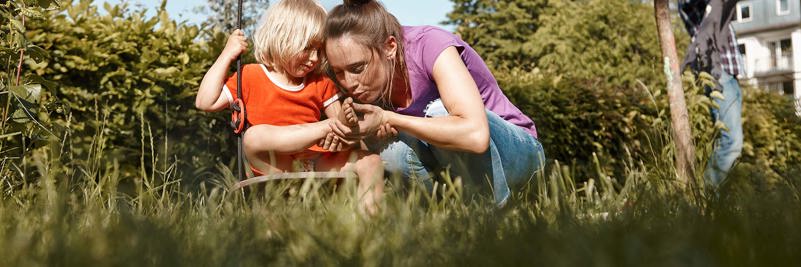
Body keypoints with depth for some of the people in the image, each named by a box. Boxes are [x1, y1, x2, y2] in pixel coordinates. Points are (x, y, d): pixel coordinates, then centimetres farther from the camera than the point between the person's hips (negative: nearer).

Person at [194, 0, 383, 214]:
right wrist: (227, 55, -2)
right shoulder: (251, 77, 6)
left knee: (370, 161, -16)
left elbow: (340, 122, 14)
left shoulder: (321, 84, 16)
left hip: (317, 163, 4)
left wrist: (345, 118, -13)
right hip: (275, 167, -4)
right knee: (255, 135, -34)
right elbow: (205, 102, -3)